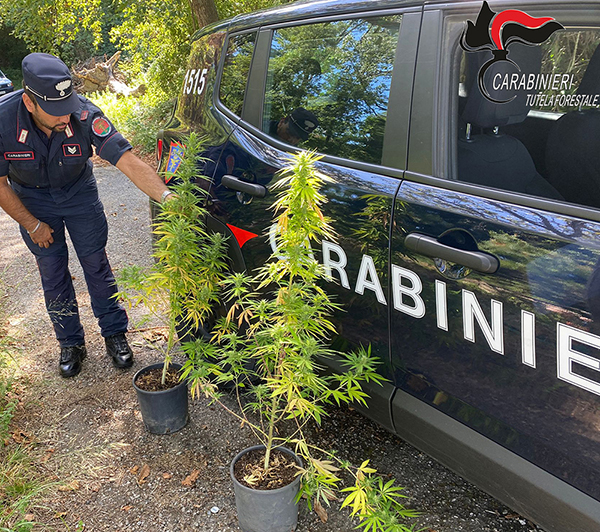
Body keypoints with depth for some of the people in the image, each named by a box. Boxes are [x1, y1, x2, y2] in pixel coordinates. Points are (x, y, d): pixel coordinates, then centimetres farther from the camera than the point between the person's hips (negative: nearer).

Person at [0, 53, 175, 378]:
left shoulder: (85, 116, -33)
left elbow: (129, 162, -37)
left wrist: (167, 197, -51)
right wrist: (32, 225, -10)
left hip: (78, 191, 0)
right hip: (32, 199, 0)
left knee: (95, 263, 2)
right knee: (52, 272, 5)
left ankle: (114, 333, 20)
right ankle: (70, 344, 22)